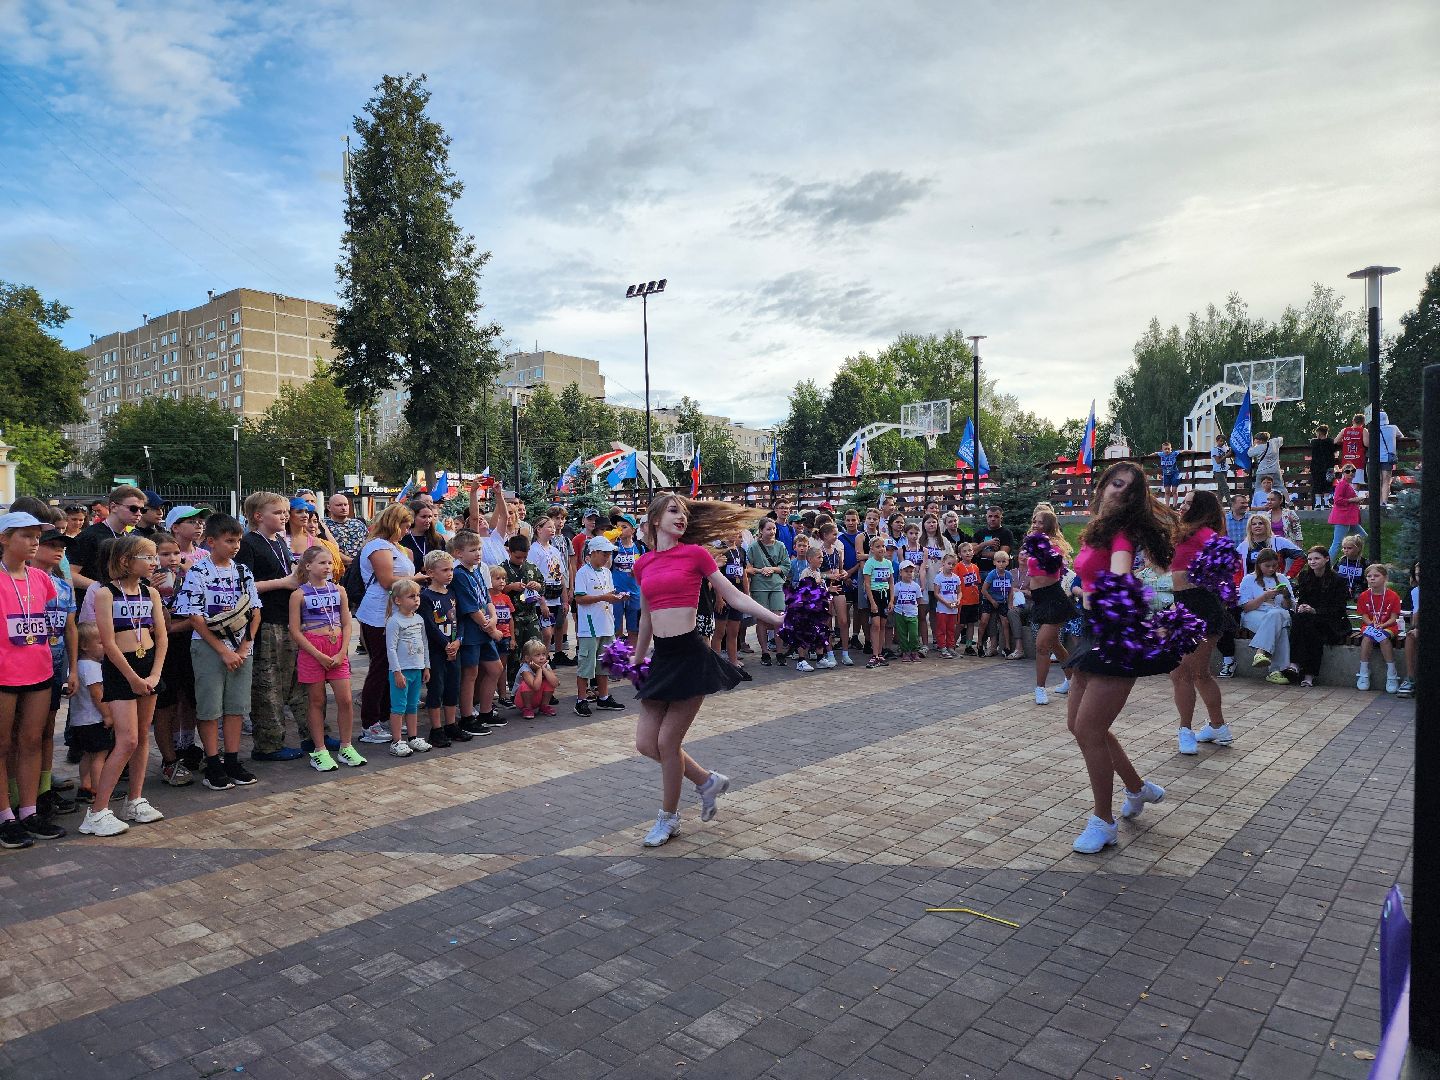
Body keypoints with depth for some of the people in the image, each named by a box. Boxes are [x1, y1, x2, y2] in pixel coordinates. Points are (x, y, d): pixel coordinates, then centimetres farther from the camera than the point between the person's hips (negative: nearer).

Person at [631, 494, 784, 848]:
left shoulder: (695, 553, -2)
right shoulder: (643, 563, 11)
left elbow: (734, 597, -1)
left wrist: (776, 618, -9)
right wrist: (636, 660, 29)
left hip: (690, 655, -5)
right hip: (661, 658, 6)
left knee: (667, 741, -1)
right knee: (646, 743, 5)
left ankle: (668, 817, 22)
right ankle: (708, 781, 28)